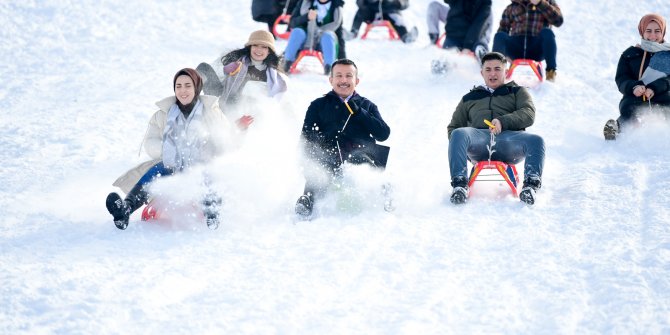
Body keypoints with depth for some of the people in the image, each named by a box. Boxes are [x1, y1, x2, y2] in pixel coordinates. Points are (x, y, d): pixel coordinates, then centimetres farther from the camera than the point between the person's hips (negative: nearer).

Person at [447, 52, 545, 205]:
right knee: (459, 134, -34)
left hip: (508, 137, -1)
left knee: (536, 140, -33)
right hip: (479, 137, 1)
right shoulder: (469, 99, 36)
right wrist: (461, 144, 5)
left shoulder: (517, 92, 29)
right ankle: (459, 185, -41)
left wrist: (503, 121, -11)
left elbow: (528, 115, 9)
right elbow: (454, 127, 31)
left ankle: (531, 185, -41)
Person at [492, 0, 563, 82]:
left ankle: (551, 71, -29)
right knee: (499, 36, -26)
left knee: (547, 32, -32)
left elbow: (558, 21, -3)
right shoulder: (512, 8, 20)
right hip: (516, 50, 1)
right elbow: (503, 28, 15)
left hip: (537, 49, -1)